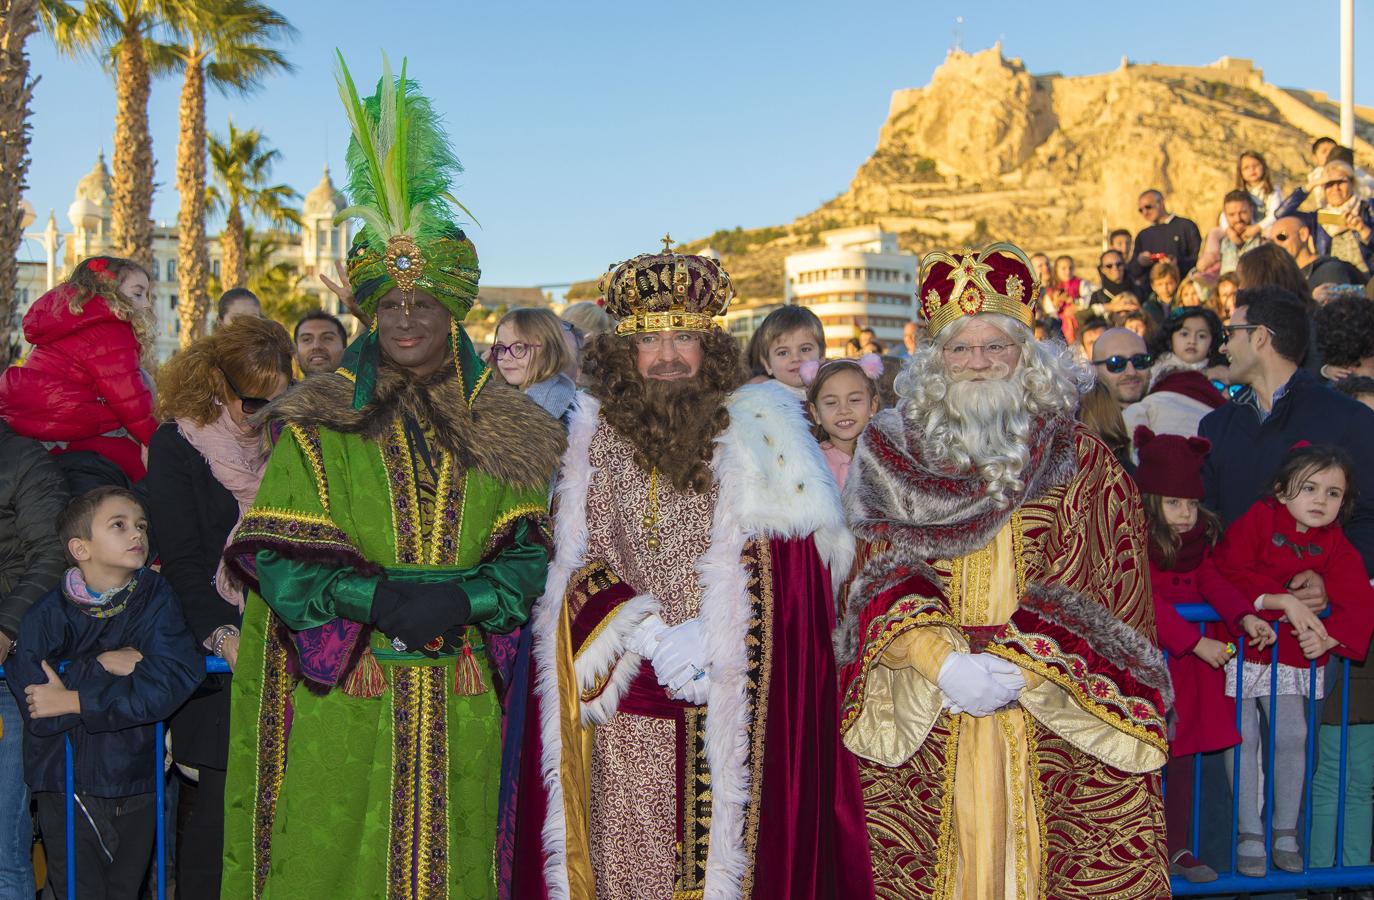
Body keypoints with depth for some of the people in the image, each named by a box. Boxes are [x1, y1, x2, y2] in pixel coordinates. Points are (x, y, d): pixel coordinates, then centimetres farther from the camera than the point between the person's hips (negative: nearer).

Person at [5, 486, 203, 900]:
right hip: (67, 788, -2)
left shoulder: (154, 595, -6)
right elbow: (39, 715, -17)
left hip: (137, 784, 2)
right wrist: (103, 667, -19)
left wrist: (73, 701, -17)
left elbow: (175, 680, -20)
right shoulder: (48, 614, -9)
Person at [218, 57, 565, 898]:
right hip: (339, 698, -1)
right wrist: (373, 596, -18)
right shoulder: (317, 424, 3)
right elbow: (275, 553, -3)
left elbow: (529, 551, 3)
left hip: (460, 705, 1)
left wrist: (465, 597, -16)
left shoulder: (502, 429, 7)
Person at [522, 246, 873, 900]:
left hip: (738, 696, -1)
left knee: (728, 844, -1)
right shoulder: (596, 435, 7)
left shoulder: (758, 430, 1)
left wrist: (709, 638, -13)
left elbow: (785, 569, -3)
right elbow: (578, 564, 5)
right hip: (631, 698, 2)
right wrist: (647, 637, -9)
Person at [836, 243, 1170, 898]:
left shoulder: (1082, 461, 4)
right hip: (925, 731, 1)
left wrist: (1015, 669, -15)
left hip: (1057, 726, -1)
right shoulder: (896, 457, 8)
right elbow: (879, 582, 1)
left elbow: (1103, 595, -2)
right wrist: (945, 664, -15)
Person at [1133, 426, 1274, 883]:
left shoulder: (1198, 537, 7)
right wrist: (1197, 643, -27)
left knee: (1183, 758, 13)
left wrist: (1245, 617, -16)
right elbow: (1148, 605, -23)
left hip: (1192, 662, 7)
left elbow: (1213, 582, 1)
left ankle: (1178, 849, 24)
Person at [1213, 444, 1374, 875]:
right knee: (1244, 739, -2)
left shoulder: (1335, 545, -2)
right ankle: (1250, 833, 9)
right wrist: (1283, 601, -31)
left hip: (1292, 657, 3)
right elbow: (1231, 572, -23)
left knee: (1292, 738, 2)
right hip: (1242, 650, -3)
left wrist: (1327, 635, -27)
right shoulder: (1255, 521, -12)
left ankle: (1285, 830, 19)